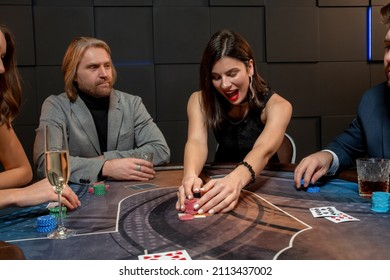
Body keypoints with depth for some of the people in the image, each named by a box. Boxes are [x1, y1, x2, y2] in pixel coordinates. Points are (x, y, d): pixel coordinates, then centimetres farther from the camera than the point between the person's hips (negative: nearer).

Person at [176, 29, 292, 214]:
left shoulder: (277, 105, -15)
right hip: (220, 181, 3)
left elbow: (264, 150, -33)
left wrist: (236, 180, -54)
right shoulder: (200, 100, -8)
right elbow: (197, 141, -25)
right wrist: (190, 176, -46)